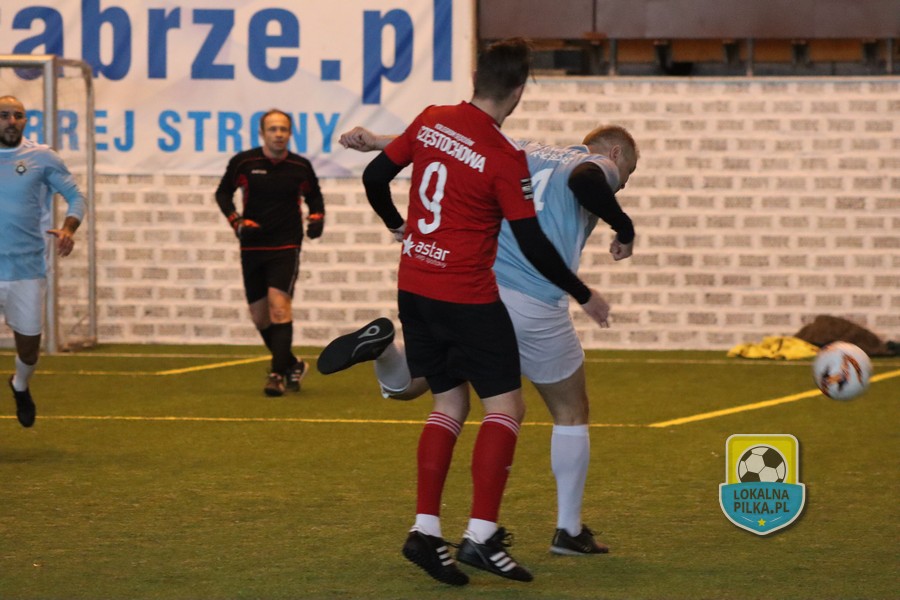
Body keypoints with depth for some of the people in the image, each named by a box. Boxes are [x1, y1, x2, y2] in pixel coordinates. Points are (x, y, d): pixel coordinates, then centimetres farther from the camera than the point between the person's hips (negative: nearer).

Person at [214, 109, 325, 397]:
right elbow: (223, 193, 9)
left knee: (279, 304, -20)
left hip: (286, 246, -2)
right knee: (259, 316, 7)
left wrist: (316, 217, -2)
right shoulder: (243, 163, -3)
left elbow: (314, 196, 17)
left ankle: (278, 374, -19)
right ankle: (292, 365, 29)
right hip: (252, 248, 2)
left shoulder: (301, 167, -1)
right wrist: (236, 221, -6)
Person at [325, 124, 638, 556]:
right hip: (534, 305, -4)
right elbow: (583, 180, -17)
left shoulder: (524, 153, 26)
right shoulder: (599, 166, 8)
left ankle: (382, 343, -17)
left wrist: (376, 142, 25)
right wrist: (624, 228, -5)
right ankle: (569, 530, 16)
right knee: (572, 413, 15)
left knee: (404, 385, 17)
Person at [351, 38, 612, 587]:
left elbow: (375, 178, 9)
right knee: (506, 407, 1)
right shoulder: (505, 158, -14)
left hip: (414, 286, 6)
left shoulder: (430, 122, 1)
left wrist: (397, 224, 30)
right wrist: (585, 297, 0)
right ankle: (482, 535, -8)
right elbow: (533, 245, -12)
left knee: (451, 403, 15)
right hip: (467, 296, -6)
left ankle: (426, 529, 6)